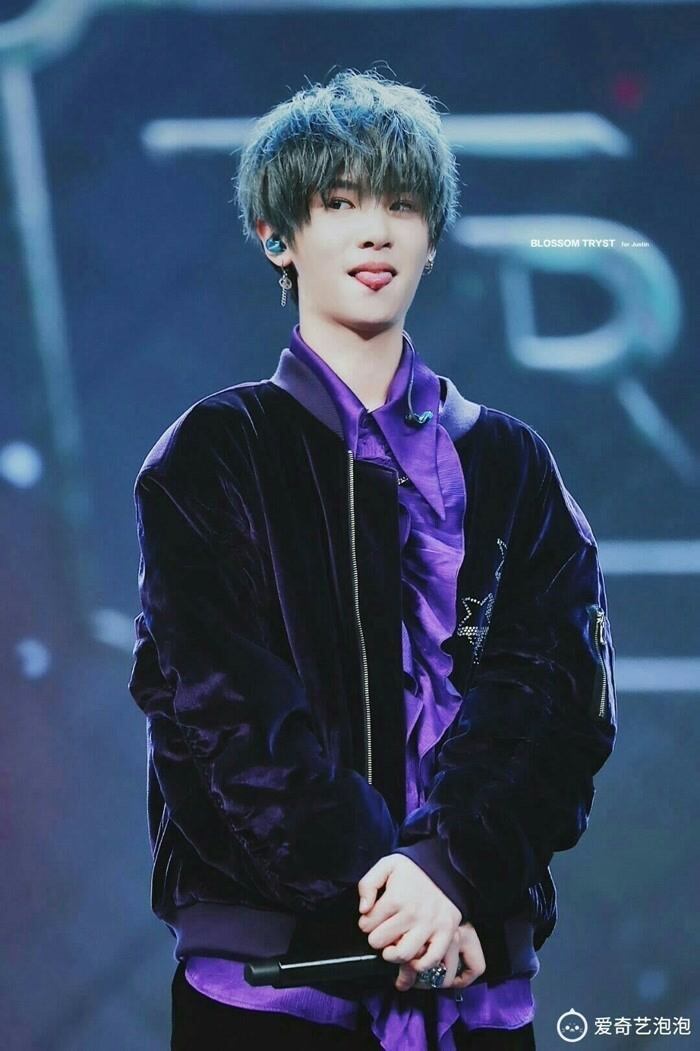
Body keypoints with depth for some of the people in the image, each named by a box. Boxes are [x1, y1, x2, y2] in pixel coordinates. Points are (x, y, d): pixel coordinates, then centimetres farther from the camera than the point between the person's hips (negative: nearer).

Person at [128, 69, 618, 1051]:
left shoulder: (508, 465, 11)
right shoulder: (214, 456, 4)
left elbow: (561, 694, -1)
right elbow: (220, 705, -8)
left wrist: (451, 867, -18)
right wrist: (371, 878, -20)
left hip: (478, 970, 2)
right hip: (269, 969, -2)